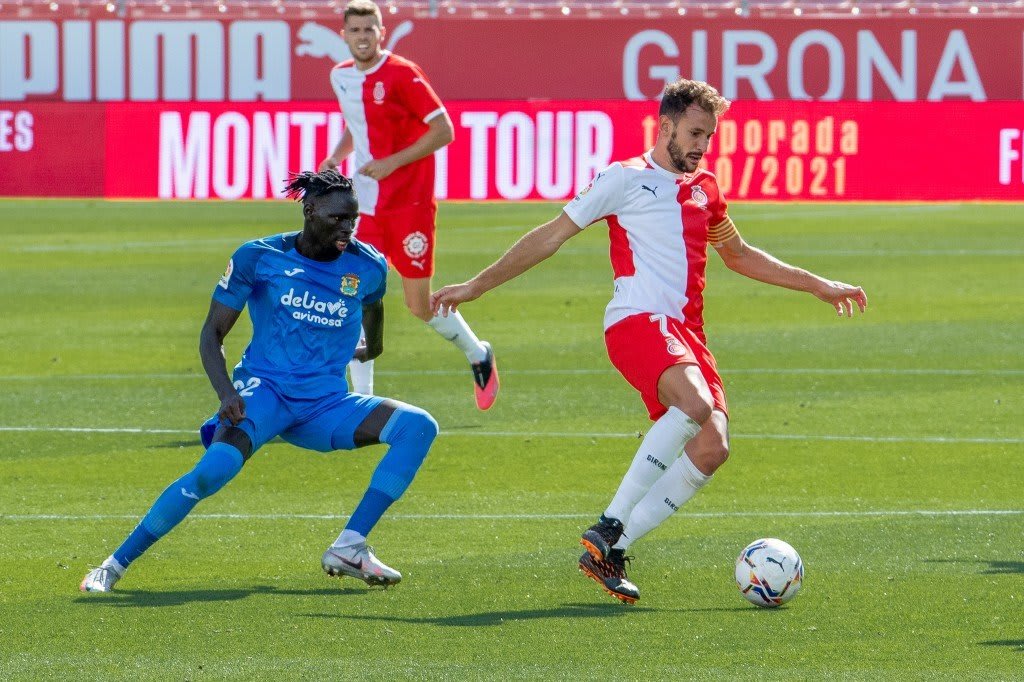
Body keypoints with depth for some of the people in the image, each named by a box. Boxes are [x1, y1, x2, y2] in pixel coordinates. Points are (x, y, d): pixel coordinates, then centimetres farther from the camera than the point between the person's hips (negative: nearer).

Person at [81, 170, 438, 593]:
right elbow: (212, 333, -3)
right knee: (215, 469, -33)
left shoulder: (367, 266, 2)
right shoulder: (259, 257, -5)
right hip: (264, 390, -4)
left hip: (325, 406, 4)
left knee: (418, 426, -19)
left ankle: (349, 548, -20)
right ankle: (114, 565, -21)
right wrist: (225, 392, -18)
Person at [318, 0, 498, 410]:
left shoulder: (402, 75, -13)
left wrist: (392, 162, -19)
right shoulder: (341, 77, 7)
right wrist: (335, 158, 7)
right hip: (366, 206, 5)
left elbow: (443, 130, -12)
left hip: (410, 203, -5)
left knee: (421, 306, 2)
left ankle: (478, 355, 31)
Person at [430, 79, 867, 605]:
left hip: (686, 332, 7)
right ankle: (608, 528, -29)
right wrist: (475, 286, 3)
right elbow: (551, 236, 5)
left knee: (712, 448, -13)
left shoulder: (704, 189, 23)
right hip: (638, 321, -7)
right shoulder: (624, 179, 3)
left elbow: (739, 256, 39)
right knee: (695, 406, -34)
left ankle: (609, 553, -7)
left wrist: (817, 286, 40)